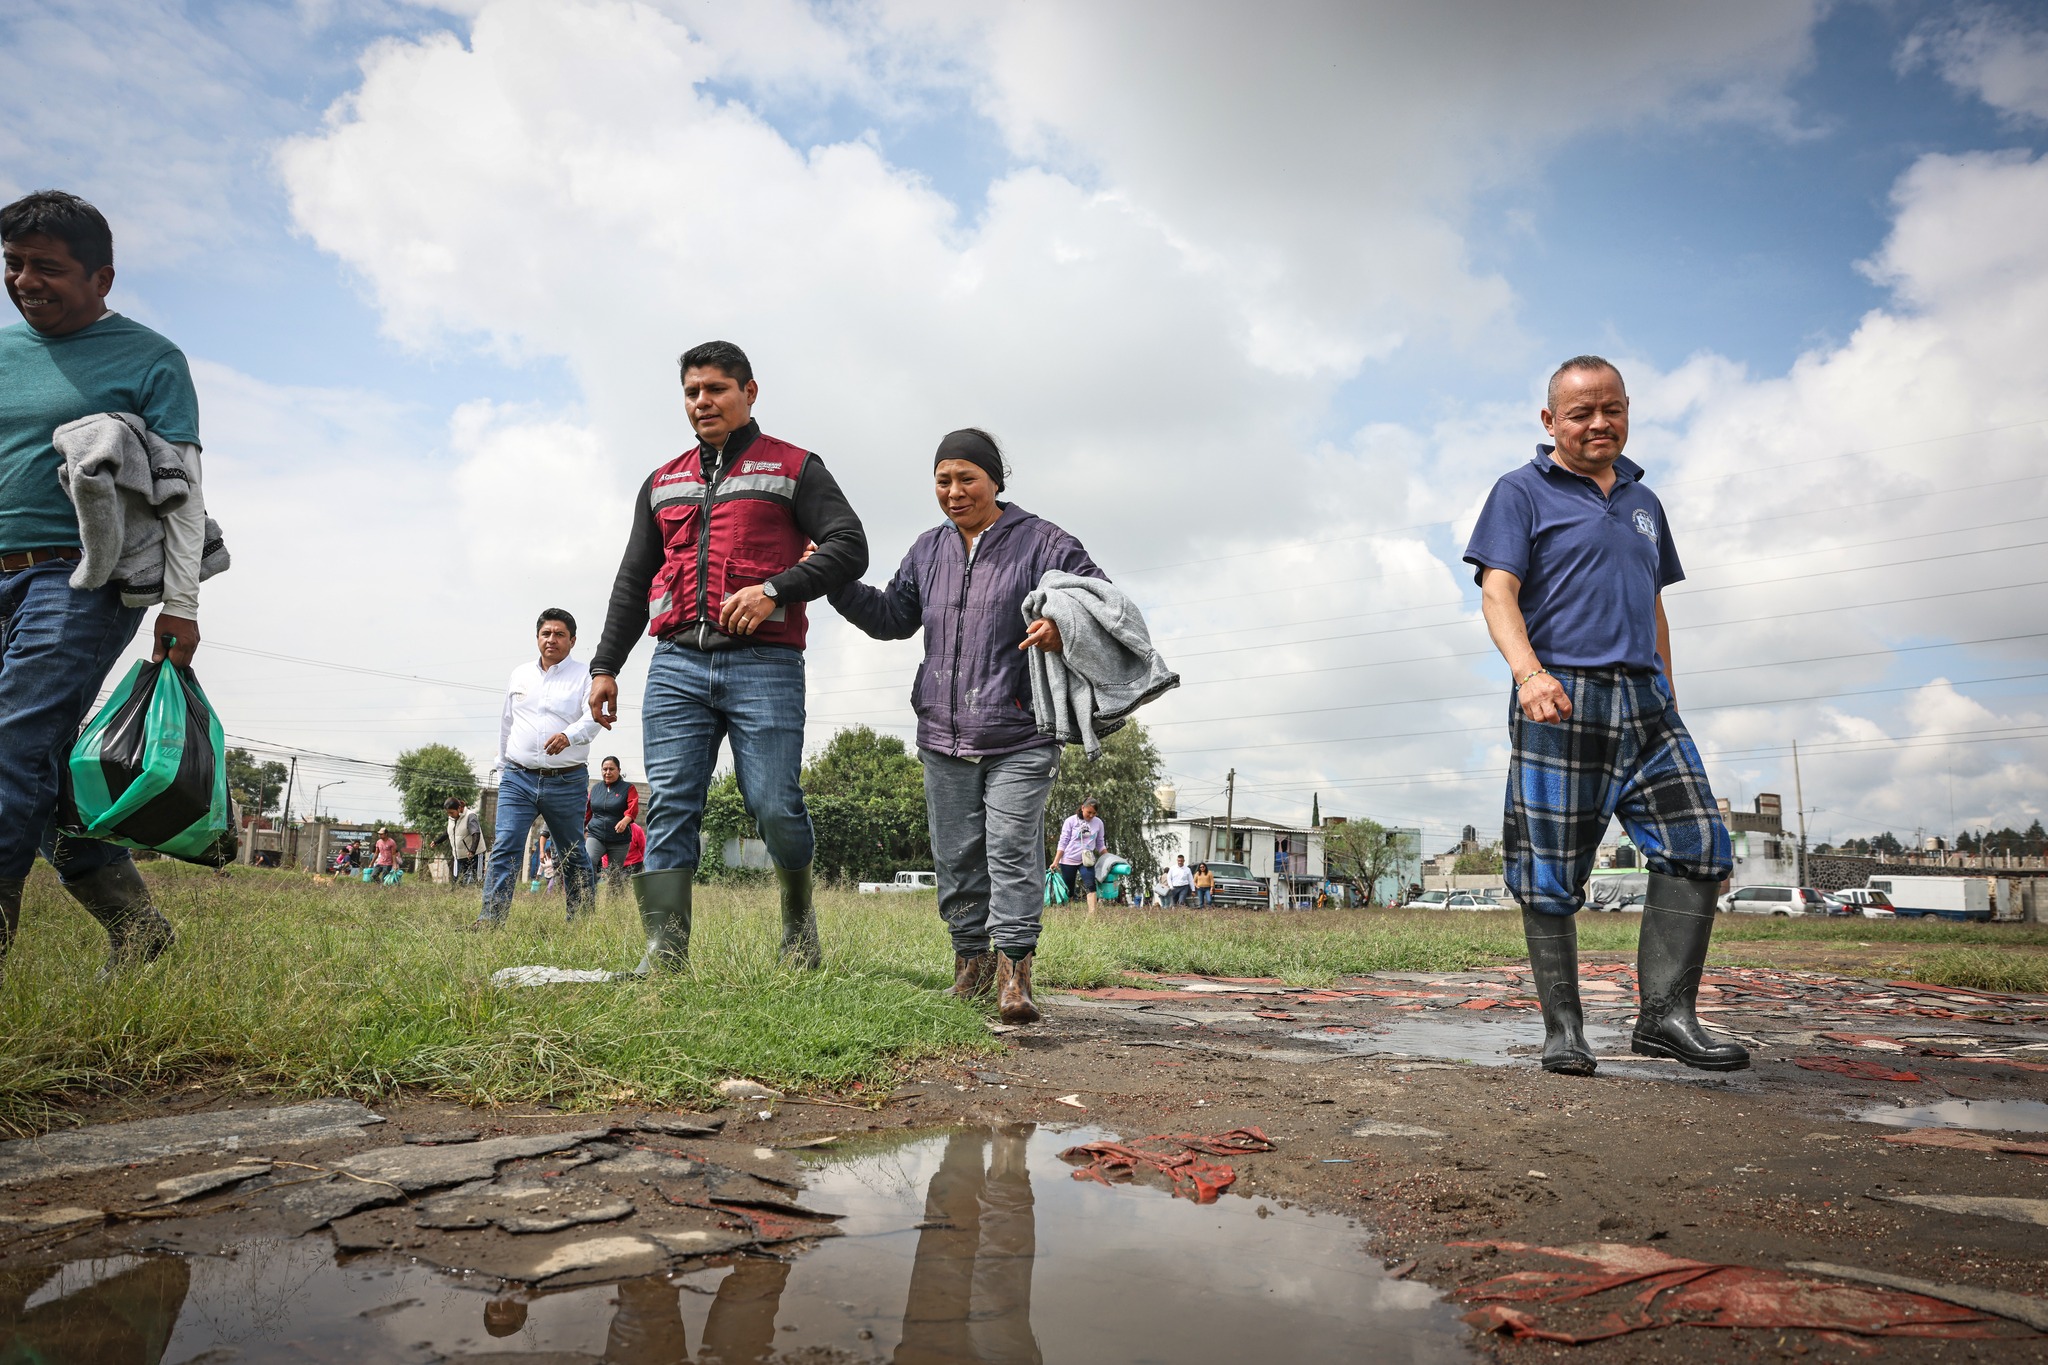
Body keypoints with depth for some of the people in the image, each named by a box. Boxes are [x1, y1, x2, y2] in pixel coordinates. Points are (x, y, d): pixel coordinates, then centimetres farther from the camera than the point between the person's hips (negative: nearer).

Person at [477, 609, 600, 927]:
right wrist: (503, 768, 20)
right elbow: (506, 724, 21)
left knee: (574, 855, 8)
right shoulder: (519, 675, 14)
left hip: (567, 782, -3)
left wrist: (570, 736, -37)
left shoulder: (584, 675, 0)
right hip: (518, 778, 3)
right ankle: (489, 919, -11)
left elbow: (594, 715, -17)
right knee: (505, 848, -9)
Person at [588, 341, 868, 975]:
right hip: (677, 664, 4)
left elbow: (849, 547, -1)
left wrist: (775, 590, -15)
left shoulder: (793, 467, 9)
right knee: (670, 807, -4)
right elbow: (632, 582, 24)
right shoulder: (663, 482, 23)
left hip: (764, 665, -4)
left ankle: (798, 907, 20)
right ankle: (665, 948, -1)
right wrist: (605, 664, 17)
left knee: (774, 805, -8)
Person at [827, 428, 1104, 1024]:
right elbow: (893, 617, 22)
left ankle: (1013, 971, -6)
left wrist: (1064, 626, -24)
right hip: (943, 735, 5)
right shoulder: (929, 549, 15)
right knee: (956, 855, 10)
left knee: (1013, 851, -10)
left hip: (1018, 736, -5)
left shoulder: (1040, 542, 0)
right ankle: (971, 958, 24)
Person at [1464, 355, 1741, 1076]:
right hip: (1560, 699, -6)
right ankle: (1563, 1030, 6)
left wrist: (1666, 698, 21)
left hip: (1643, 699, 6)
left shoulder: (1643, 502, 24)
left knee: (1699, 846, -6)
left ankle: (1666, 1013, 0)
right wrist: (1529, 671, -25)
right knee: (1551, 875, -4)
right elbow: (1498, 593, -8)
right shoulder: (1522, 492, 5)